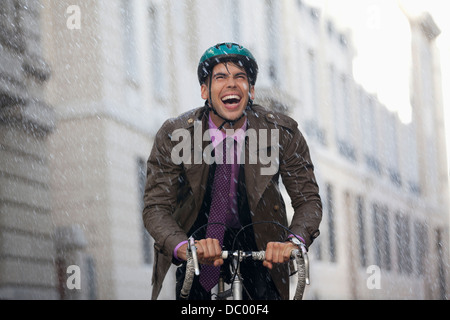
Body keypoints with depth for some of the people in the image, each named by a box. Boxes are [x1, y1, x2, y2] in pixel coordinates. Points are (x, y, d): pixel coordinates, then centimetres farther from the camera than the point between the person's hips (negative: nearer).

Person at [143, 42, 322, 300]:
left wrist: (294, 241, -35)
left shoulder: (283, 132, -16)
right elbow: (156, 207, -20)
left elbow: (308, 199, -13)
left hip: (258, 245, 1)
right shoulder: (173, 134, -17)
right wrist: (183, 248, -41)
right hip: (197, 238, 0)